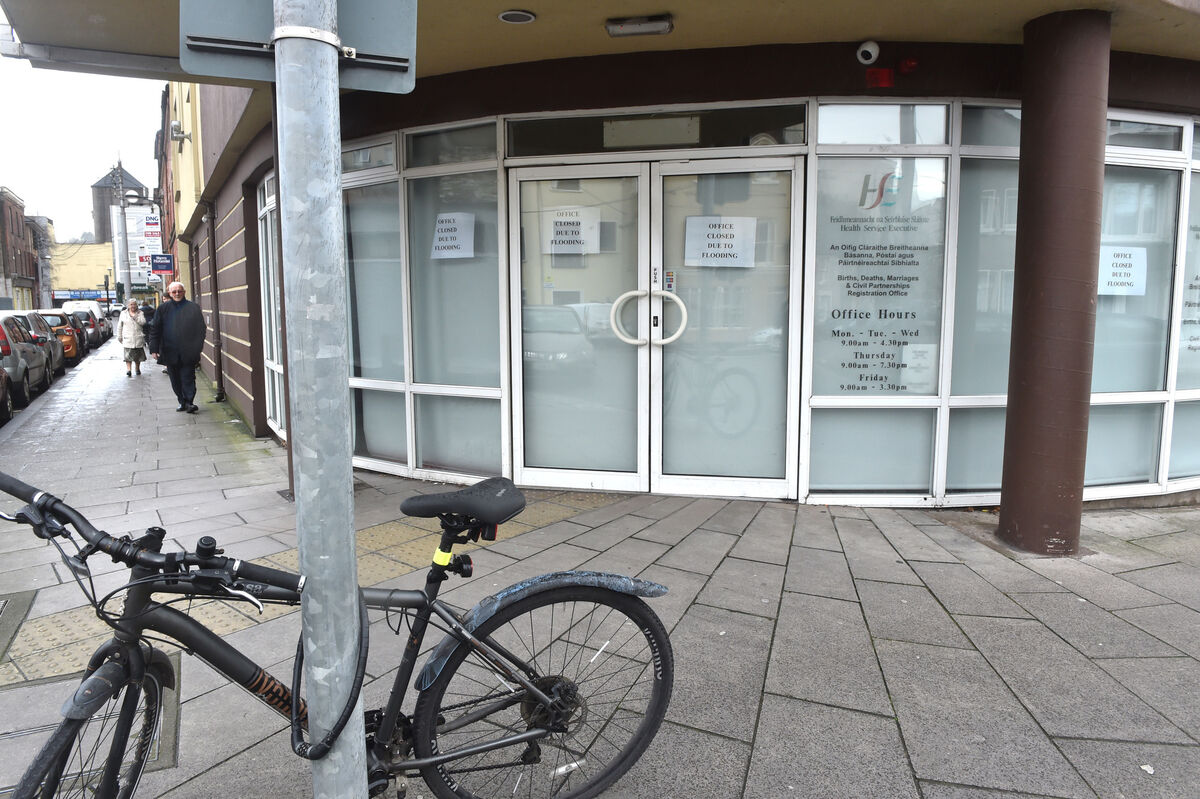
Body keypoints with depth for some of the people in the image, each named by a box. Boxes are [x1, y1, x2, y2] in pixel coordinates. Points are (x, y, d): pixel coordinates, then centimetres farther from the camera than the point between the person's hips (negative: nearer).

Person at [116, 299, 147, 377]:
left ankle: (137, 368, 23)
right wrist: (119, 337, 10)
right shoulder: (123, 313, 8)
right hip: (127, 338, -1)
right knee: (128, 355, -11)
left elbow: (143, 322, -10)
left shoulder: (140, 313, 7)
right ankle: (128, 370, -14)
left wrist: (134, 316, -16)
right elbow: (119, 326, 11)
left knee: (138, 356, 8)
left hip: (138, 338, 1)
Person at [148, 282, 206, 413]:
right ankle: (182, 401, 18)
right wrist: (154, 349, 0)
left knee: (188, 378, -5)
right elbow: (155, 329, 7)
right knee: (175, 380, 9)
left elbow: (201, 329, 3)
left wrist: (197, 349, -2)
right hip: (170, 352, 3)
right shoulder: (163, 309, 7)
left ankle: (189, 401, -4)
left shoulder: (193, 308, 2)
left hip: (188, 353, -3)